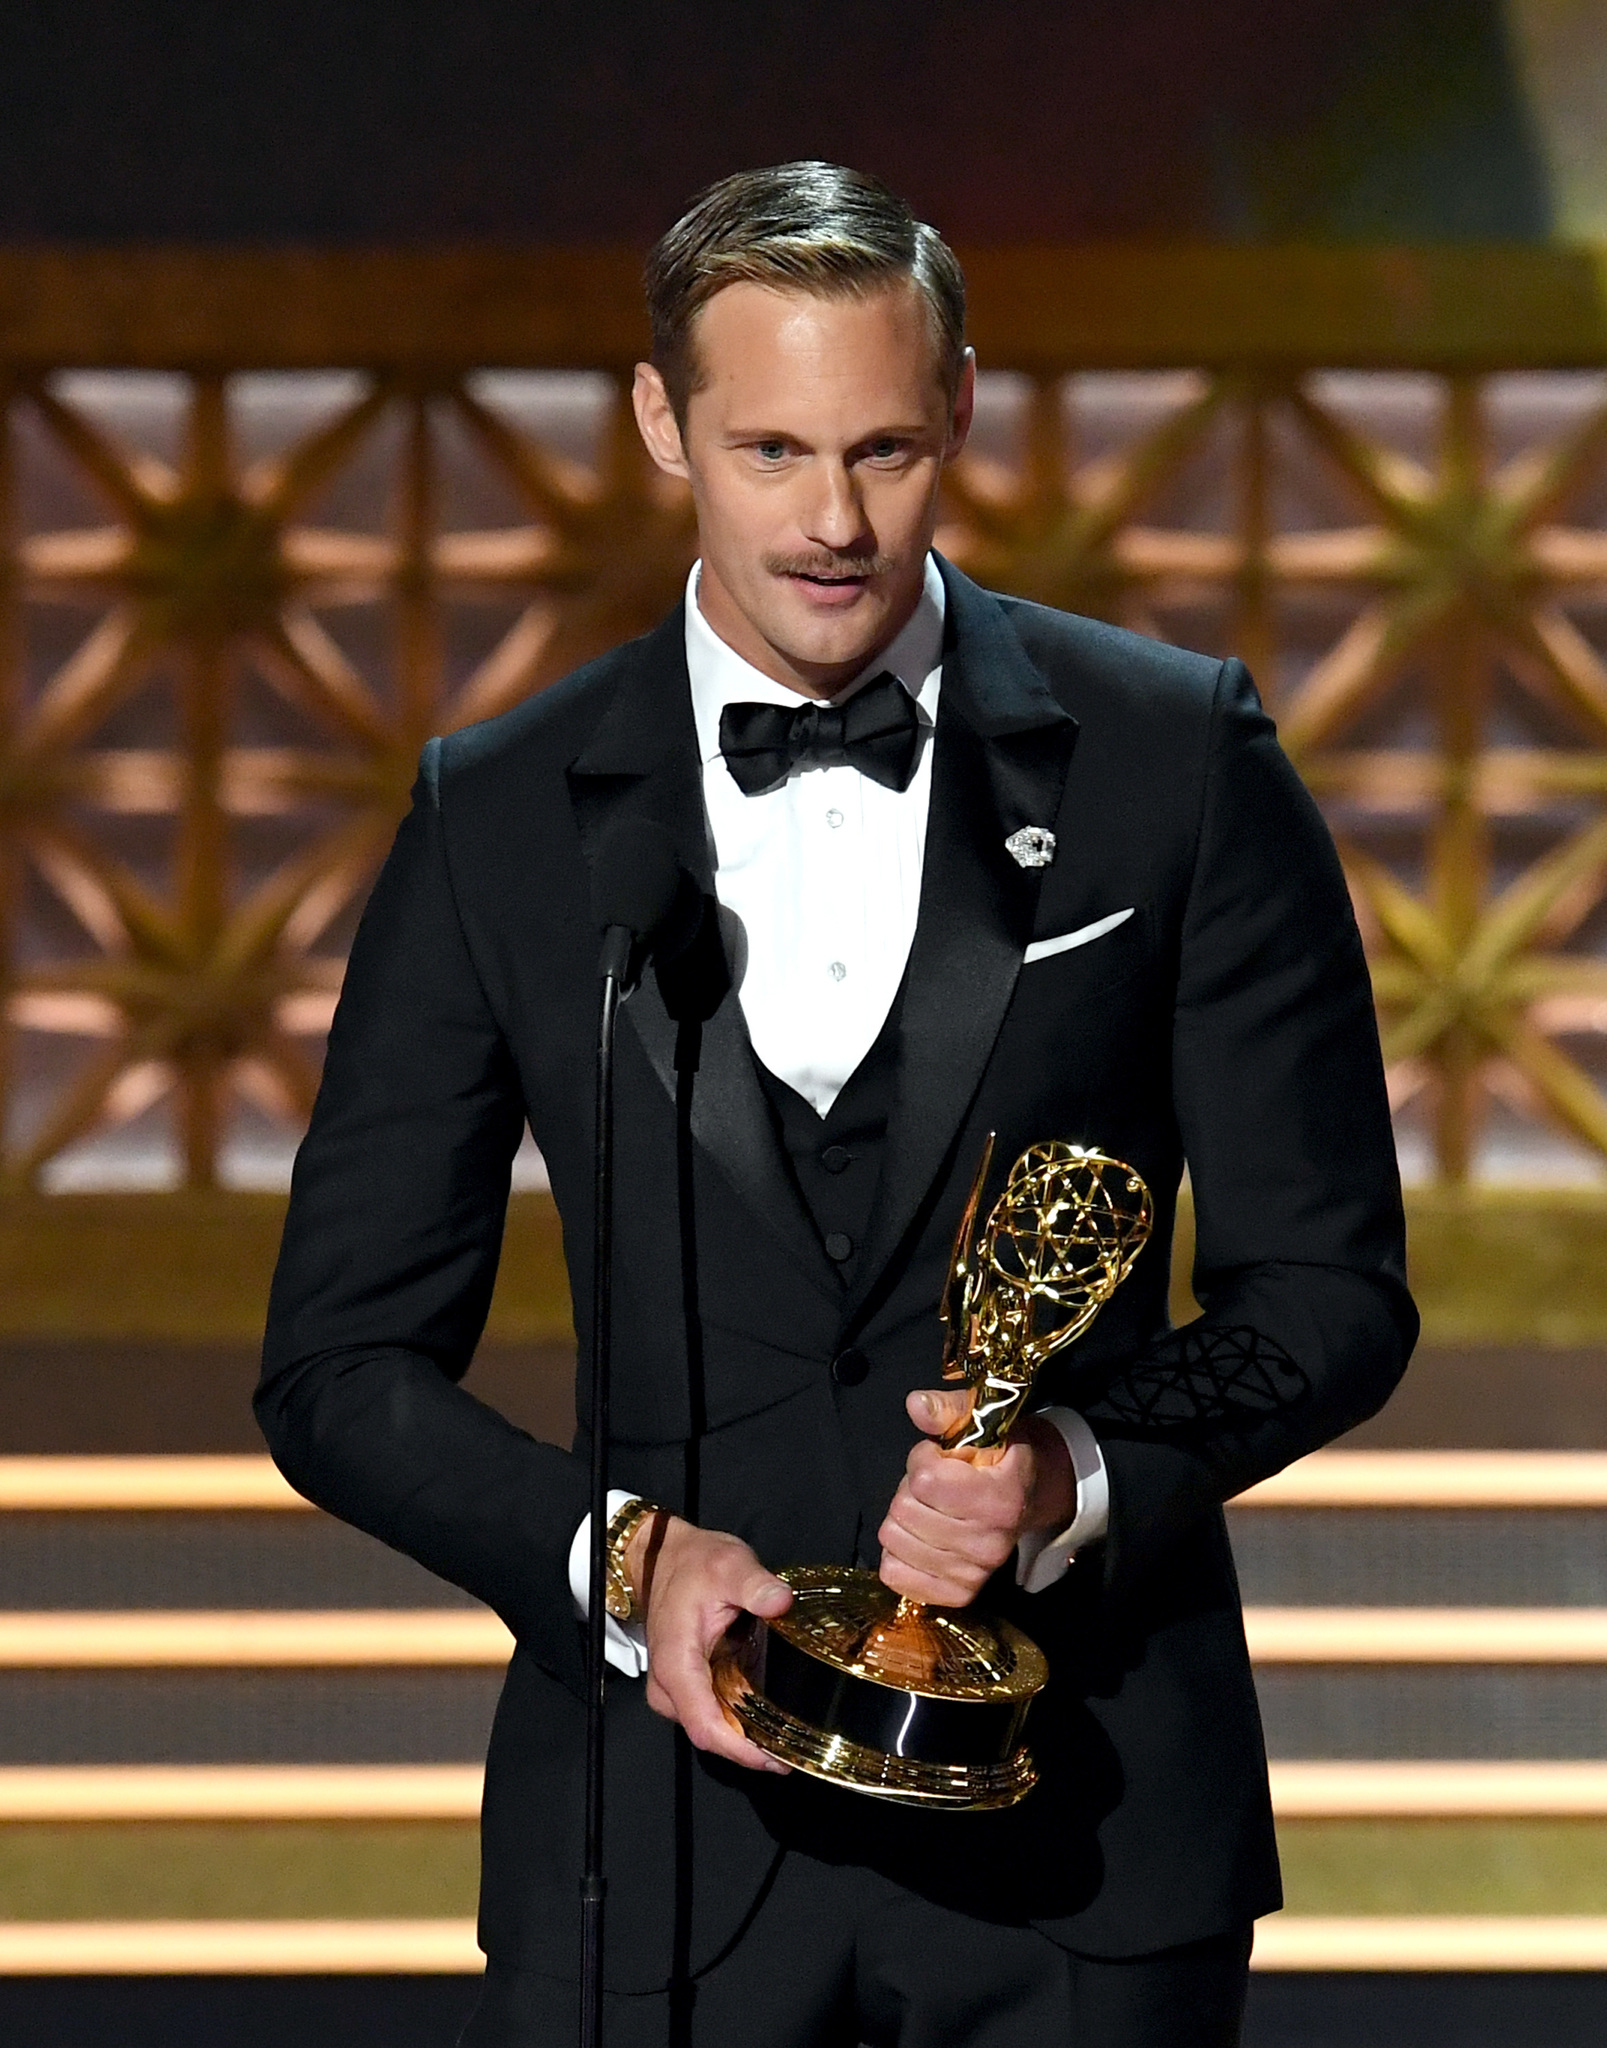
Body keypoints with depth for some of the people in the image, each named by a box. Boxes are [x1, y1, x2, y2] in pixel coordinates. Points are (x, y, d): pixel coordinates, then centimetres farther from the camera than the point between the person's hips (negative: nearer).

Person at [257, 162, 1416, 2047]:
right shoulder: (499, 818, 3)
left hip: (1079, 1826, 0)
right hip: (661, 1799, 0)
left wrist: (1081, 1473, -15)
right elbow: (343, 1363, 5)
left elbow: (1328, 1291, 3)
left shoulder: (1177, 762, 1)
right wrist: (625, 1557, -12)